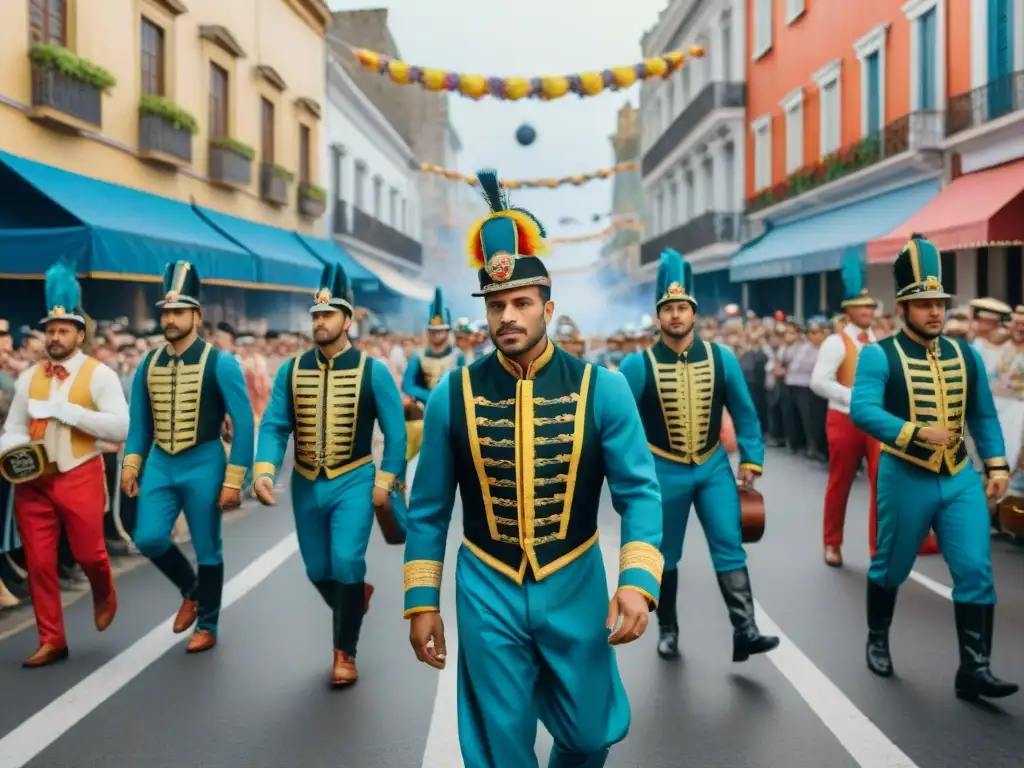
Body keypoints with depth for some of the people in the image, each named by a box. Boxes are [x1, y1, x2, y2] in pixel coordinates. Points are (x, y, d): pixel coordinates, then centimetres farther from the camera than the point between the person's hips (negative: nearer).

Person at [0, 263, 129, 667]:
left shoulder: (99, 374, -6)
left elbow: (120, 428, -16)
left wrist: (65, 409, -21)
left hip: (79, 478, -4)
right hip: (33, 481, 4)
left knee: (88, 553, 4)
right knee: (39, 562, 6)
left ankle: (104, 595, 39)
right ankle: (51, 641, 20)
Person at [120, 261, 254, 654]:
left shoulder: (220, 363, -10)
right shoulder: (148, 364, 5)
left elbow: (244, 424, -11)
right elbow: (139, 422, 14)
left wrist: (233, 480, -15)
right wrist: (131, 464, 1)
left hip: (203, 466, -4)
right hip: (160, 465, 4)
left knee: (207, 551, 5)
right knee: (148, 538, -9)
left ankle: (206, 627, 24)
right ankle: (191, 590, 21)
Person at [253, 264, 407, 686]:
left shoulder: (373, 371, -8)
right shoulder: (291, 370, -1)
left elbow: (395, 431, -4)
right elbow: (274, 426, -3)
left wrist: (384, 482, -9)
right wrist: (264, 470, -19)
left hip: (353, 483, -3)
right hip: (306, 485, 4)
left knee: (347, 563, -16)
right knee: (318, 571, 13)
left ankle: (345, 652, 3)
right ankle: (355, 600, 46)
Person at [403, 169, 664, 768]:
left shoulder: (601, 389, -9)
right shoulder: (452, 396, -6)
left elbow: (640, 491, -8)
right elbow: (429, 510, 1)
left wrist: (637, 583, -21)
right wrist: (422, 601, 2)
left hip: (576, 586, 0)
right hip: (487, 592, 0)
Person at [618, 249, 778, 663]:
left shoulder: (721, 358, -5)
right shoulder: (637, 365, -12)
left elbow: (744, 412, 4)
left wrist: (751, 460, 1)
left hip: (714, 468, 2)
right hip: (662, 473, -1)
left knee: (730, 547, -5)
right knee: (665, 556, 10)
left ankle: (744, 632, -3)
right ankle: (668, 630, 26)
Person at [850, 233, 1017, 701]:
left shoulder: (966, 354, 6)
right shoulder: (878, 355, -10)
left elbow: (984, 416, 13)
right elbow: (862, 410, -24)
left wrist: (997, 466, 5)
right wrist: (917, 431, -32)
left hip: (962, 479, 4)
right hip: (905, 480, -4)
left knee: (976, 570, -4)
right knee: (892, 568, 12)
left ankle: (975, 670, 4)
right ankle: (878, 641, 36)